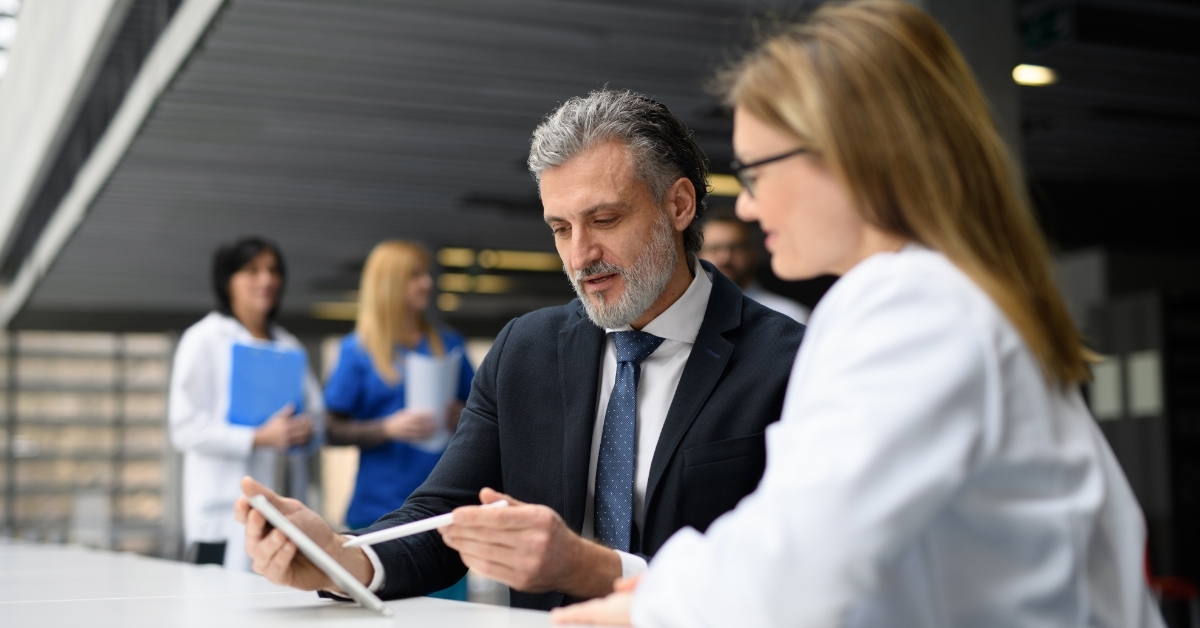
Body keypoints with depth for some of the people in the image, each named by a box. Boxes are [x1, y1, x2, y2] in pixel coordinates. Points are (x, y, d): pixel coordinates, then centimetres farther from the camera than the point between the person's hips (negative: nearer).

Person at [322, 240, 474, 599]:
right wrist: (388, 428, -16)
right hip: (381, 510, -3)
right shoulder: (358, 350, 1)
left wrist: (461, 417, -5)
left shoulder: (448, 345, 11)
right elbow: (333, 430, -1)